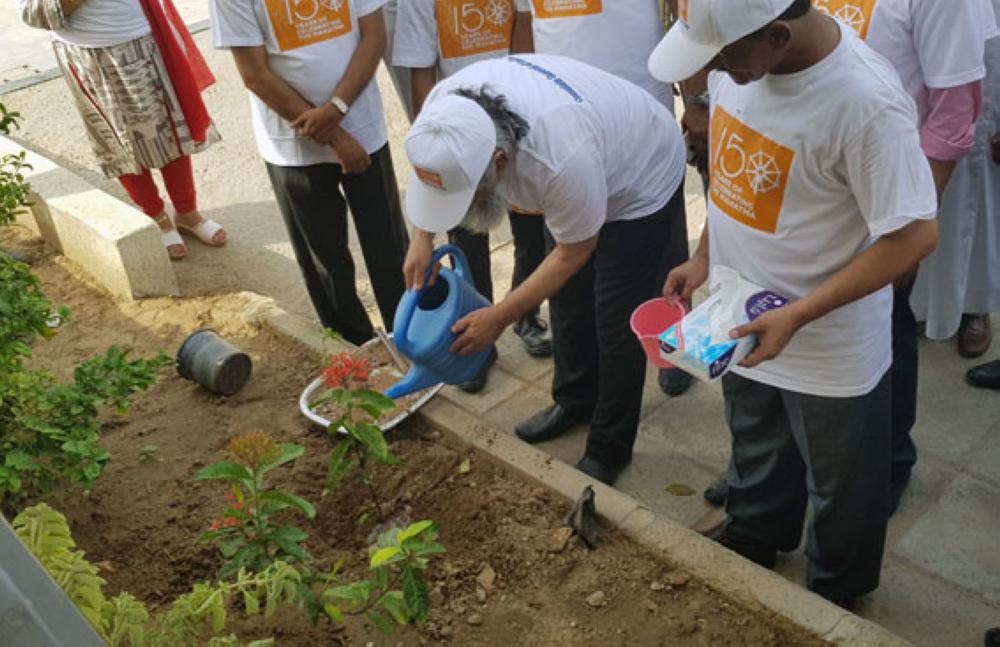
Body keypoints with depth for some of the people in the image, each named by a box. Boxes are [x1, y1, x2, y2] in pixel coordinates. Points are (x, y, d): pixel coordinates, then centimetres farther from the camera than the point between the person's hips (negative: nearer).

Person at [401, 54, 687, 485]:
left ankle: (608, 450, 14)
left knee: (615, 325, -4)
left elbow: (574, 253, -26)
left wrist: (500, 318, -22)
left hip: (640, 178, -7)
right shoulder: (446, 104, -28)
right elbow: (428, 167, -3)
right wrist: (422, 236, -14)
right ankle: (576, 401, 38)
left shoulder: (562, 160, -46)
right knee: (568, 299, 16)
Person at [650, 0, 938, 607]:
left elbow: (915, 235, -25)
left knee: (839, 488, 20)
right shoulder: (738, 55, -12)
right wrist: (706, 255, 6)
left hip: (831, 346, -6)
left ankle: (836, 598, 47)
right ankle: (752, 540, 58)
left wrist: (797, 316, -26)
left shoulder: (866, 102, -33)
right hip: (744, 318, 6)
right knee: (756, 455, 30)